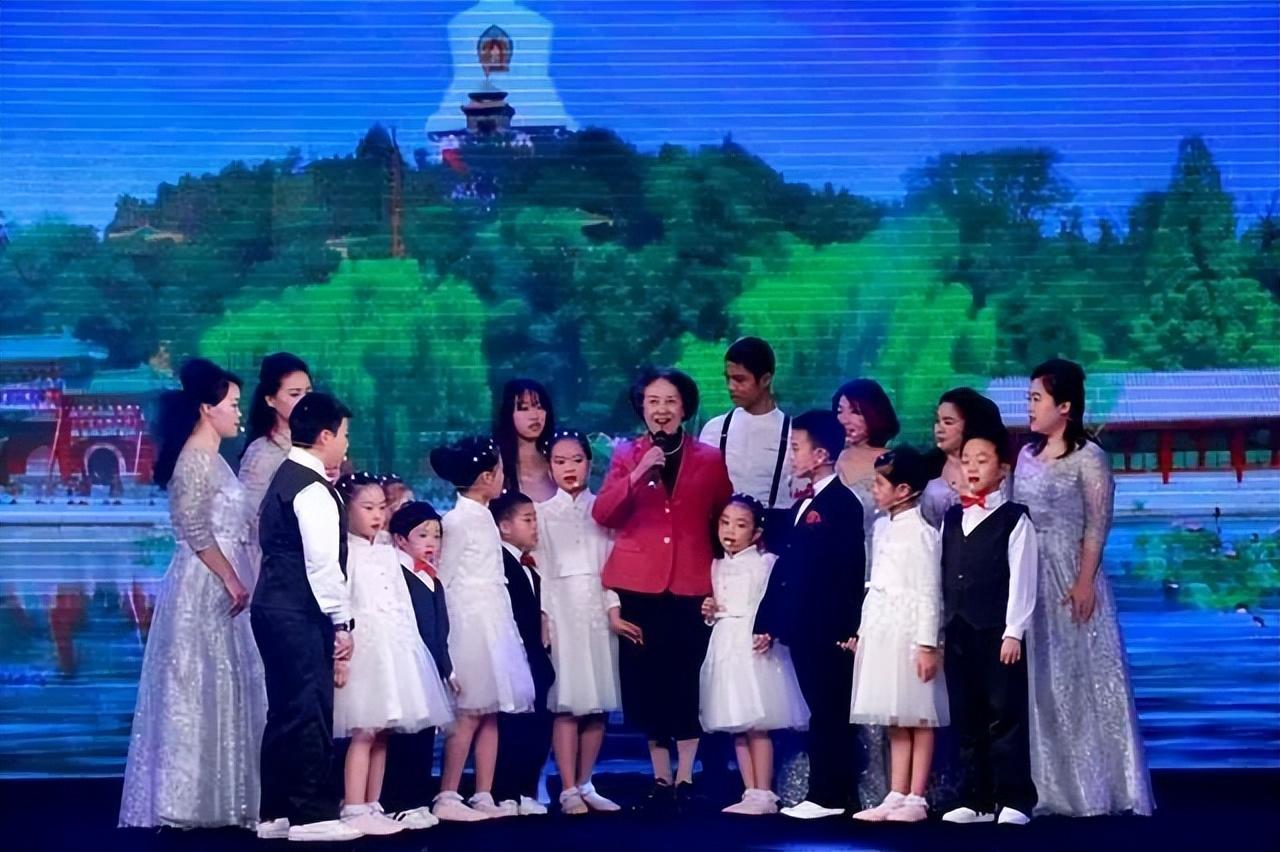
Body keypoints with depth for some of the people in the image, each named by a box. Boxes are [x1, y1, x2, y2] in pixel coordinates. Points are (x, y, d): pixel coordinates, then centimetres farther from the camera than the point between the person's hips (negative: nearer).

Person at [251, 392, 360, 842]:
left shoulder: (284, 478, 17)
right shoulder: (313, 488, -14)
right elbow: (323, 563, -18)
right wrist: (342, 622, -15)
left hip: (273, 606, 10)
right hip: (300, 615, -10)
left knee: (284, 712, 13)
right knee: (310, 712, -6)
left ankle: (275, 813, 16)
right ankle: (311, 814, -3)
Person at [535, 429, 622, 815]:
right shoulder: (543, 513, 7)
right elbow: (541, 568, 1)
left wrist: (614, 605, -5)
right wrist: (543, 617, -8)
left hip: (598, 609, 2)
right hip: (562, 608, -2)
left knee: (597, 703, 2)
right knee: (566, 702, -7)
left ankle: (585, 785, 11)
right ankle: (568, 790, -6)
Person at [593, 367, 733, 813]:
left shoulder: (709, 459, 8)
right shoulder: (626, 455, 8)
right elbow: (602, 515, -4)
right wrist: (638, 474, -17)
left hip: (691, 586, -1)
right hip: (638, 586, 1)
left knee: (687, 684, -3)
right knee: (648, 684, 2)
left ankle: (685, 780, 4)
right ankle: (660, 780, 12)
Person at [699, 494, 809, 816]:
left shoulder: (764, 563, -5)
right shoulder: (718, 566, 15)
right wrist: (709, 613, 6)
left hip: (755, 647, -7)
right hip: (726, 647, 7)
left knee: (757, 726, -7)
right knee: (737, 728, 7)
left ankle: (764, 795, -3)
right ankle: (751, 794, 11)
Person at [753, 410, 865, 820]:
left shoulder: (842, 503, -10)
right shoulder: (800, 506, 19)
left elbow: (851, 570, -16)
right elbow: (785, 567, 19)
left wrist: (849, 628, -19)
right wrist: (766, 622, 16)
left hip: (829, 632, -9)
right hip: (802, 629, 9)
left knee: (830, 714, -4)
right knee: (821, 713, 11)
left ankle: (830, 795, -2)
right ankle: (826, 793, 14)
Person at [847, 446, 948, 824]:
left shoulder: (920, 532, -11)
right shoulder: (882, 527, 14)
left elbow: (929, 592, -13)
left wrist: (928, 644, -16)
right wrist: (863, 631, 18)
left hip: (909, 630, -9)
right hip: (881, 630, 9)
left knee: (918, 716, -3)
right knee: (894, 719, 10)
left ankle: (916, 799, -2)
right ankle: (896, 796, 13)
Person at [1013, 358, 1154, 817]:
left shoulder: (1087, 457, -6)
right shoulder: (1027, 456, 13)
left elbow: (1097, 526, -11)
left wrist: (1085, 582, -19)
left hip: (1070, 579, -7)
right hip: (1029, 579, 7)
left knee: (1079, 679, -4)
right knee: (1037, 683, 7)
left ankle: (1093, 787, 2)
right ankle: (1048, 788, 13)